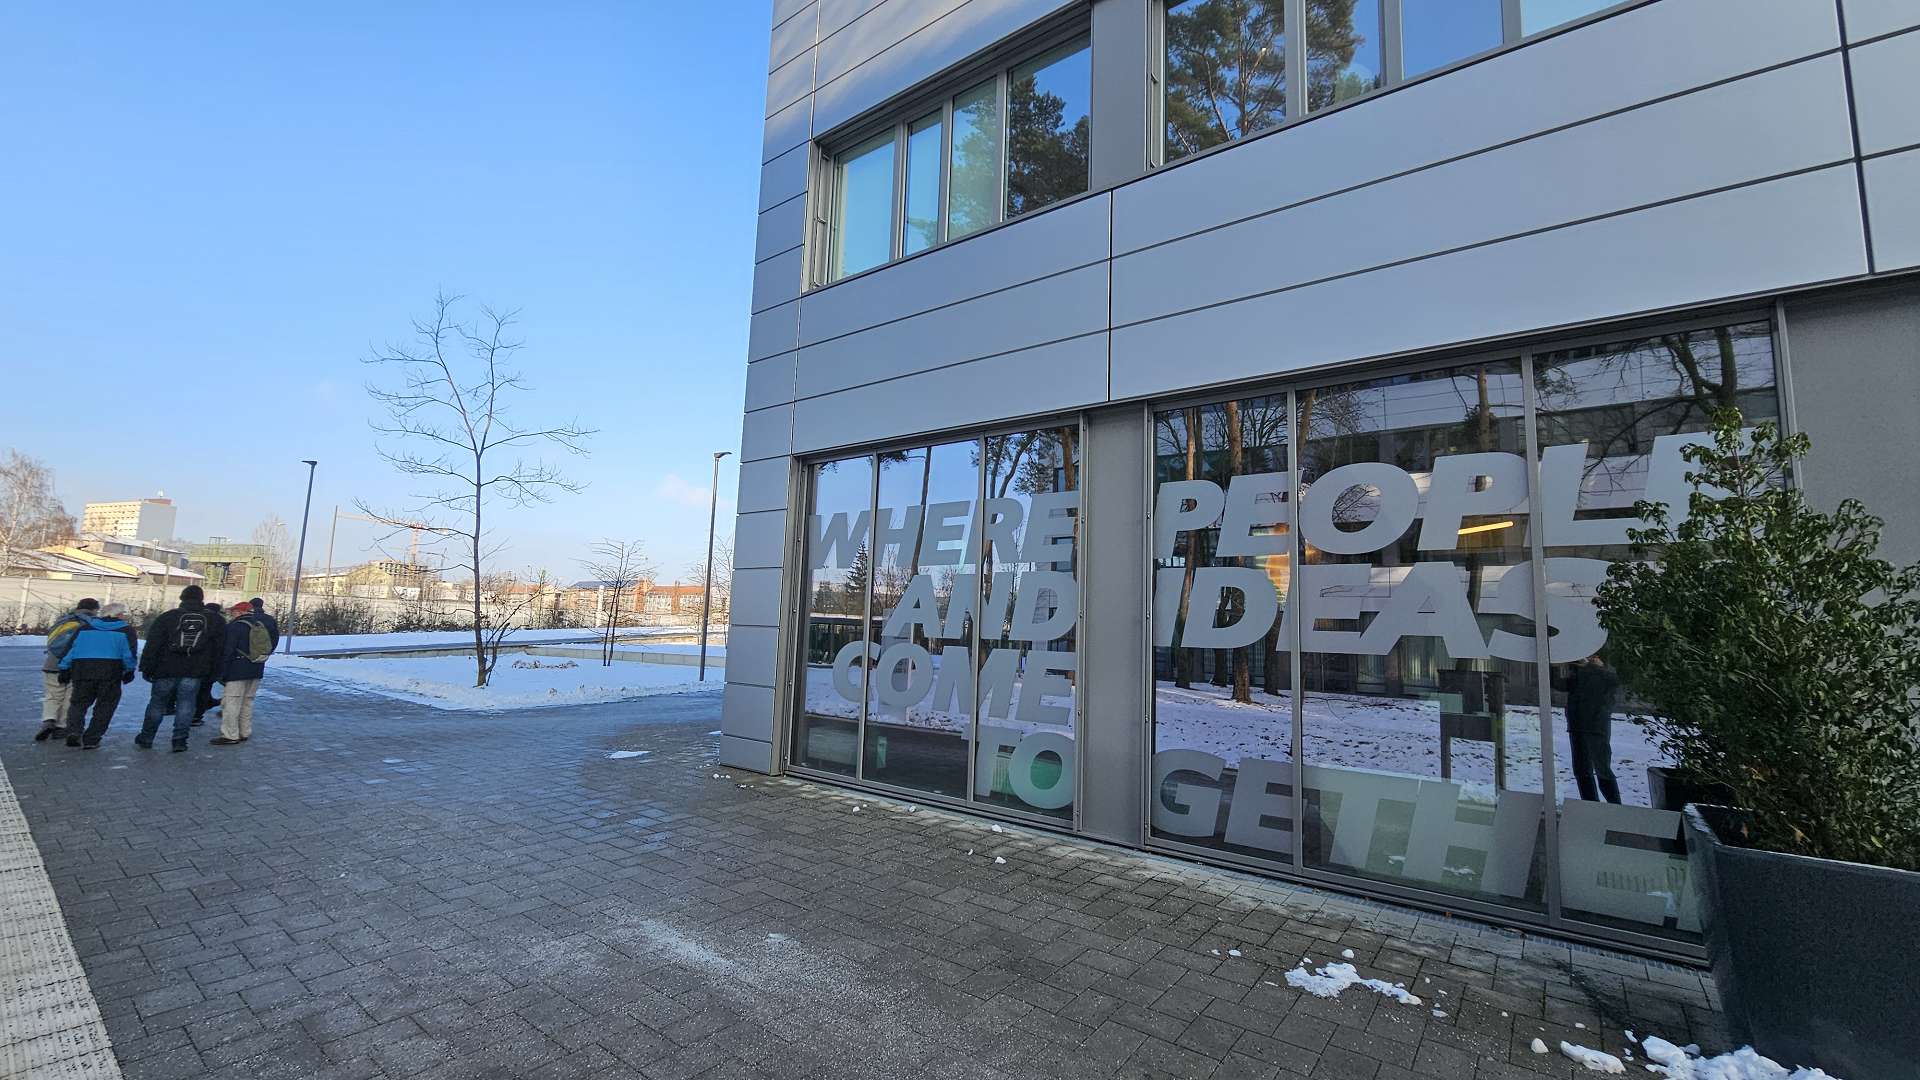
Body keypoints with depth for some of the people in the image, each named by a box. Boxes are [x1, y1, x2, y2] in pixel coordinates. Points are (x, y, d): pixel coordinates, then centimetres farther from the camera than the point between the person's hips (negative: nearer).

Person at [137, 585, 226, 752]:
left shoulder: (167, 617, -1)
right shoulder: (216, 620, 3)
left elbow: (152, 645, -3)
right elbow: (220, 649, 6)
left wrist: (146, 668, 2)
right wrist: (213, 672, 12)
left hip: (166, 670, 0)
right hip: (194, 673, 0)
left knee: (157, 703, 13)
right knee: (185, 705, 3)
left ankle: (146, 738, 24)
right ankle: (179, 740, 0)